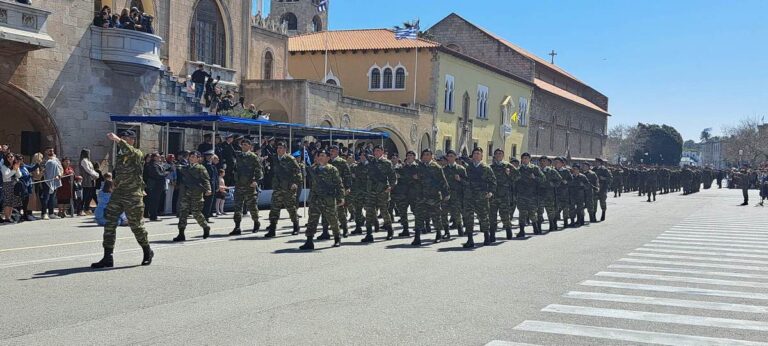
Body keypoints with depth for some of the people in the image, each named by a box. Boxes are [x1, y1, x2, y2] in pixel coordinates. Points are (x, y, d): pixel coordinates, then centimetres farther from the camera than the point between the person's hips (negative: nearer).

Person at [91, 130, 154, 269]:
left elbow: (130, 151, -31)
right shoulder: (118, 156, 16)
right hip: (117, 194, 7)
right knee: (109, 224, -2)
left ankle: (147, 252, 23)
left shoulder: (137, 154, -6)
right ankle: (108, 257, 0)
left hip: (133, 196, -6)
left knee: (136, 226, 2)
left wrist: (117, 140, -41)